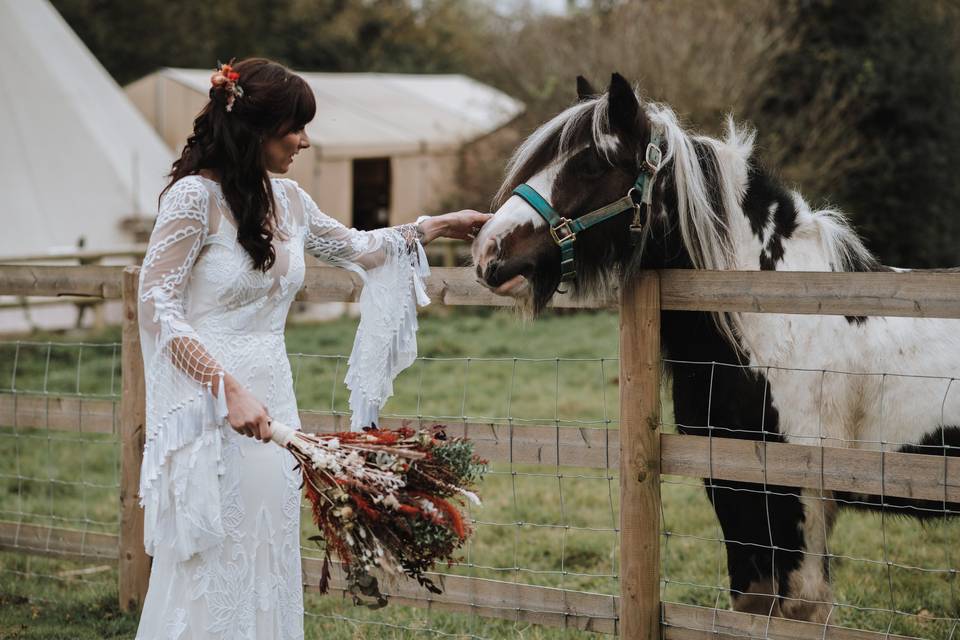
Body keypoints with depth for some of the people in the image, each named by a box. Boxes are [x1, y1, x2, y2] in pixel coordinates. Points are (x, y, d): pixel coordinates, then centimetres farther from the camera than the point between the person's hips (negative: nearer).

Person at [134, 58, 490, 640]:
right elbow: (158, 308, -15)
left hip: (271, 404, 7)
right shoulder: (195, 196, -11)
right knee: (208, 573, -4)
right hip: (208, 409, -7)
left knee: (267, 566, 9)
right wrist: (229, 389, -22)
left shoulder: (287, 200, 11)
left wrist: (433, 227, 29)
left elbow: (354, 247, 30)